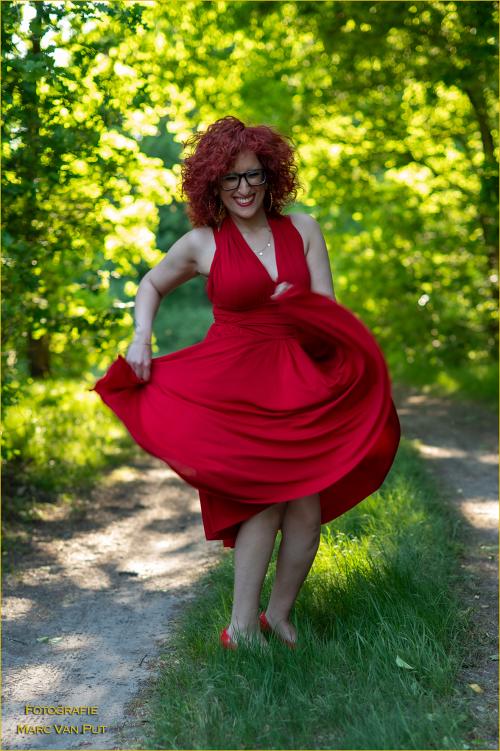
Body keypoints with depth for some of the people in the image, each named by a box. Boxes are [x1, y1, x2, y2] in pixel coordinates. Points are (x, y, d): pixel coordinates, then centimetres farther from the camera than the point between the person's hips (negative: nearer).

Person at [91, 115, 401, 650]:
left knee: (308, 503, -2)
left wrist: (296, 304, -16)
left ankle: (278, 611, 19)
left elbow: (327, 309, 5)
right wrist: (141, 337, 3)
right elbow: (151, 285, 18)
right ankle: (242, 626, 4)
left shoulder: (302, 228, 7)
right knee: (265, 499, -9)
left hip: (297, 386, 3)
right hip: (233, 387, -3)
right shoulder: (201, 244, 2)